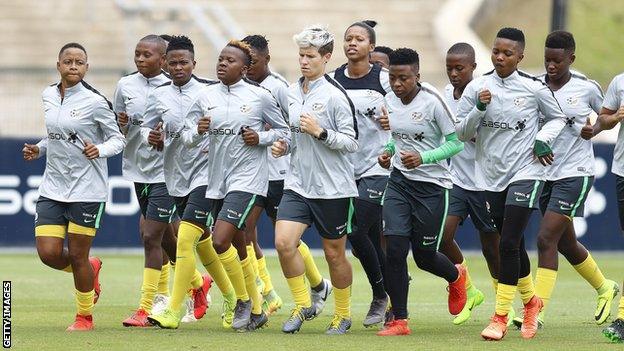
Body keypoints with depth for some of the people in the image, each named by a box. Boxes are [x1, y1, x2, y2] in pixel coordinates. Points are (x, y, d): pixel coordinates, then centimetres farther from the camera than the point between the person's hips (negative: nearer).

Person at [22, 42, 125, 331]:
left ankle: (85, 316, 20)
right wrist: (38, 150, 4)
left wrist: (99, 150, -22)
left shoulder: (94, 102, -10)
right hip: (53, 186, 5)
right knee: (48, 253, -5)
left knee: (77, 256, 0)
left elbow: (118, 140, -3)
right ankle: (91, 270, 27)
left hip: (87, 189, -5)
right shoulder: (49, 96, 6)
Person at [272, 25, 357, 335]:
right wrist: (282, 146, 3)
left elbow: (351, 143, -12)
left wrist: (320, 132, -24)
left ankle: (343, 315, 25)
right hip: (298, 183, 5)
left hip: (332, 187, -5)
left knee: (334, 253, 6)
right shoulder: (292, 92, 8)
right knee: (283, 241, -13)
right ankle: (303, 304, 4)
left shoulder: (335, 95, -13)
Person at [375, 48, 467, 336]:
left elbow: (456, 143, -13)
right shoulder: (389, 101, 2)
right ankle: (399, 321, -3)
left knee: (424, 256, 6)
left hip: (432, 186, -4)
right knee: (394, 248, -11)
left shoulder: (432, 102, -16)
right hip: (399, 181, 4)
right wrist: (388, 152, 1)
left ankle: (456, 276, 43)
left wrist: (422, 157, -24)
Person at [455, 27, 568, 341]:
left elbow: (557, 118, 12)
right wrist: (479, 109, -15)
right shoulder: (477, 87, 0)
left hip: (525, 173, -3)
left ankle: (501, 316, -7)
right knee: (513, 246, 13)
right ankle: (530, 300, 37)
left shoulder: (534, 88, -5)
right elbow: (462, 133, 2)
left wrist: (543, 139, -5)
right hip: (491, 176, 3)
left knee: (508, 244, -13)